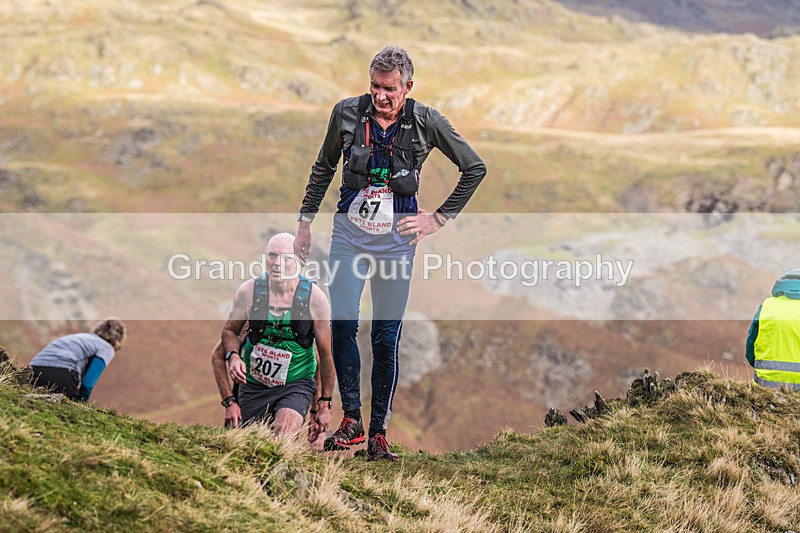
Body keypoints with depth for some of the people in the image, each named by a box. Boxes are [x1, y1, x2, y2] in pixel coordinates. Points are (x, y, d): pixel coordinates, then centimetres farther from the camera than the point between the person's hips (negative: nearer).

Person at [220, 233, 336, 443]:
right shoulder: (248, 291, -8)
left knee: (284, 436, -30)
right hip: (254, 384, 3)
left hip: (296, 384, -2)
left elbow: (326, 354, -3)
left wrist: (324, 405, 1)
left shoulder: (314, 297, -11)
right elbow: (230, 331, 10)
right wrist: (233, 356, -13)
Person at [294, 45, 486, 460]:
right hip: (349, 234, 1)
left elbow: (475, 168, 6)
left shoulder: (426, 122, -4)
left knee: (386, 339, -1)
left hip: (396, 238, -1)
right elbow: (323, 168, 15)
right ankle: (351, 420, 0)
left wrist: (440, 218, 3)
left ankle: (378, 433, 7)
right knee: (342, 324, -14)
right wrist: (305, 219, 14)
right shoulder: (347, 113, 0)